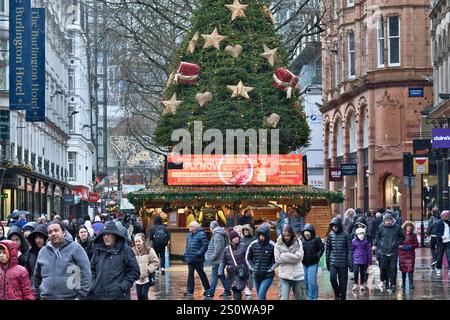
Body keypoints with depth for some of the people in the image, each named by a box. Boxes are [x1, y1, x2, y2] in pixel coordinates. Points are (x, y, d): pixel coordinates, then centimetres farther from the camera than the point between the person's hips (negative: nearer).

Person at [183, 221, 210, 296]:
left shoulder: (201, 234, -12)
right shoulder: (189, 235, 13)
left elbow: (205, 245, -17)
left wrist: (199, 253, -23)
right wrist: (186, 253, 11)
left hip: (197, 259, -7)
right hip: (190, 259, 7)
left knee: (201, 274, 5)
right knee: (190, 274, 6)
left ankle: (207, 289, 18)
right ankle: (190, 290, 9)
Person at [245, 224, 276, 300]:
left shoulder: (272, 246, -11)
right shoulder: (253, 244, -1)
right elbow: (247, 258, 13)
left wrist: (269, 269, -9)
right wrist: (252, 268, 2)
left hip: (268, 276, -4)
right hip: (256, 276, 4)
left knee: (261, 294, -19)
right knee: (260, 296, 13)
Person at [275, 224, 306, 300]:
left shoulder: (298, 242, -2)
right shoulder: (278, 244, -2)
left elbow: (299, 257, -13)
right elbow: (278, 259, -8)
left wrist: (284, 255, -12)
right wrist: (292, 257, -11)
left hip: (298, 276, 1)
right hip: (284, 276, -1)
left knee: (300, 298, 14)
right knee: (283, 298, -12)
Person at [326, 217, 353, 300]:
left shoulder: (345, 235, -7)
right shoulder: (330, 235, 4)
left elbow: (350, 250, -7)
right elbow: (328, 249, 11)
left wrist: (350, 264, -11)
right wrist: (327, 262, 10)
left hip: (343, 263, -2)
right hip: (333, 262, 2)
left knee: (343, 282, 2)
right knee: (332, 278, -15)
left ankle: (342, 297, 16)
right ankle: (337, 293, 10)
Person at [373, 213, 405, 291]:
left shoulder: (397, 227, -1)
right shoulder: (381, 227, 2)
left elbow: (402, 237, 9)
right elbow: (377, 237, 15)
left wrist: (397, 244, -2)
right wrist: (376, 244, 2)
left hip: (393, 252, -1)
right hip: (383, 251, 1)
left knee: (393, 268, -1)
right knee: (383, 267, 4)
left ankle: (392, 284, 6)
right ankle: (385, 281, 24)